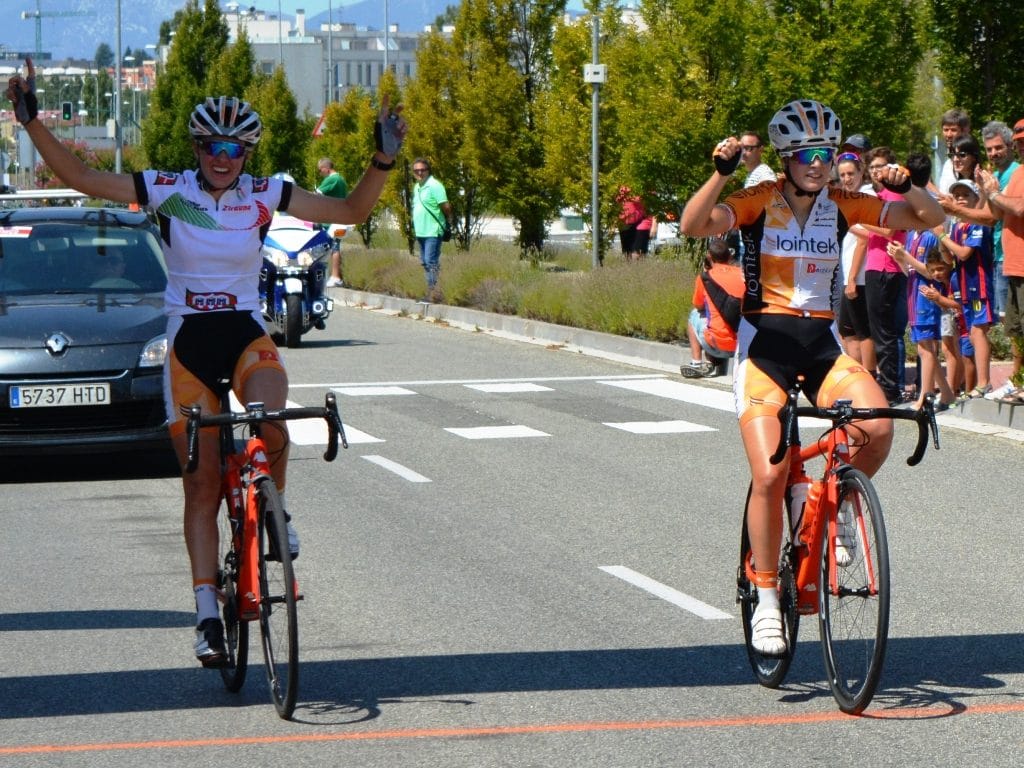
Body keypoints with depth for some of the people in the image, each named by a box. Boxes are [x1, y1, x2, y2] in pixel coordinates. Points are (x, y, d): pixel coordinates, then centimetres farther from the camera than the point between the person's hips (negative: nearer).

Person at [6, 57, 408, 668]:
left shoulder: (266, 196, -2)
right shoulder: (168, 191, -5)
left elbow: (352, 210, -1)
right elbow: (79, 176, -8)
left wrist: (383, 160, -16)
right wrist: (32, 121, -19)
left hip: (247, 335, 0)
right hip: (188, 343, 0)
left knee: (270, 427, -33)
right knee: (202, 485, -2)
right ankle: (208, 617, 4)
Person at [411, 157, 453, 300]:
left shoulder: (434, 186, -12)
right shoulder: (416, 187, 15)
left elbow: (446, 206, -13)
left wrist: (448, 221, -4)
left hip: (433, 231, -9)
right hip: (420, 232, 9)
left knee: (431, 261, -11)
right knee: (425, 262, 12)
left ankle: (433, 292, -12)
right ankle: (430, 292, 17)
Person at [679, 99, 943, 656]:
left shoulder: (842, 206, 3)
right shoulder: (760, 203, -7)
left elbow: (929, 218, -1)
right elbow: (694, 226, -24)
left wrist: (905, 186, -21)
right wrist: (721, 172, -37)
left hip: (822, 342, 3)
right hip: (764, 341, -3)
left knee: (878, 424, -25)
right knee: (769, 475, -14)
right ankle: (765, 601, 1)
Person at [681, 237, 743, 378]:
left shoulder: (705, 277, -1)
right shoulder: (742, 274, 5)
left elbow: (698, 307, 15)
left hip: (718, 346, -3)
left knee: (694, 315, 24)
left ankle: (696, 364, 16)